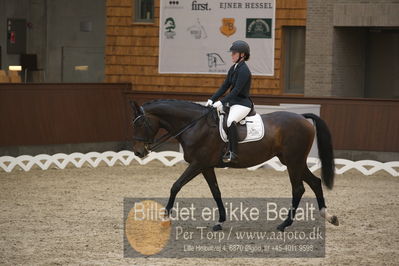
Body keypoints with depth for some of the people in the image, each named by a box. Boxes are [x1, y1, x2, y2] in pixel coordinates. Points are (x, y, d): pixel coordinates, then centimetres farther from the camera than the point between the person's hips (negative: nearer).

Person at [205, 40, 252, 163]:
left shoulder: (243, 70, -15)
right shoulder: (233, 69, 13)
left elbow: (236, 90, -21)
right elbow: (224, 87, 15)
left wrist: (221, 102, -25)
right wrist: (212, 100, 5)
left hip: (242, 104, -11)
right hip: (232, 103, 11)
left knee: (230, 121, -37)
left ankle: (232, 153, -38)